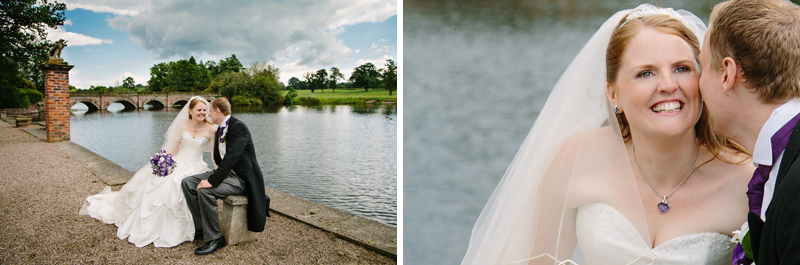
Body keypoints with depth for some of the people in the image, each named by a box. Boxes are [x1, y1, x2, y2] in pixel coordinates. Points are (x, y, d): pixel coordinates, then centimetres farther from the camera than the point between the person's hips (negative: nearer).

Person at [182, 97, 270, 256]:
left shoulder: (238, 127, -16)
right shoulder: (219, 130, 14)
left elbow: (231, 157, -26)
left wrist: (212, 181, -29)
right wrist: (212, 177, 1)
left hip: (241, 177, -10)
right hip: (224, 172, 10)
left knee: (205, 191, -29)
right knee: (188, 182, -1)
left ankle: (214, 238, -14)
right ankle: (201, 227, 5)